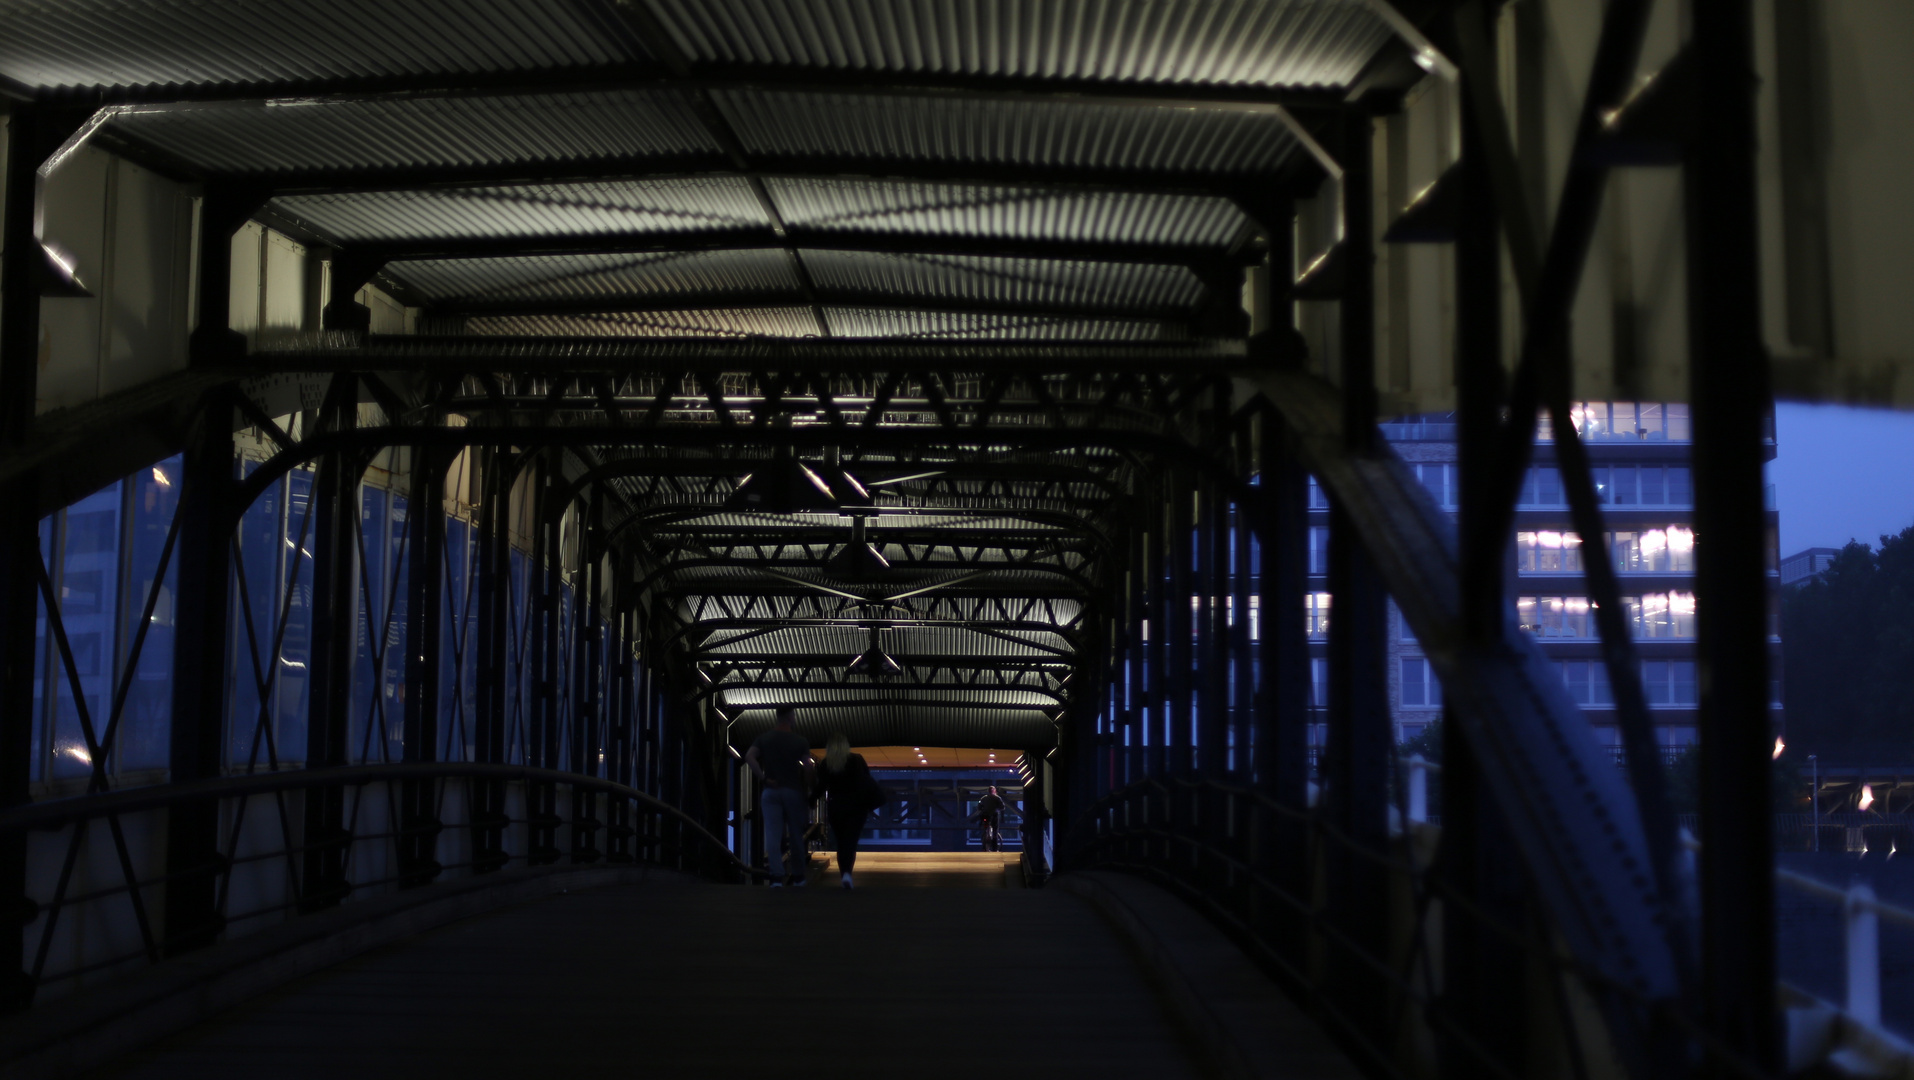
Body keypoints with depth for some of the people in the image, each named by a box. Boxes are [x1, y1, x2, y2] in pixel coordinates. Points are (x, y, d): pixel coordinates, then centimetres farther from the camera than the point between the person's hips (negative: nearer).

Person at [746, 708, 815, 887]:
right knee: (796, 835, 9)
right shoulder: (800, 741, 0)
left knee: (773, 835, -3)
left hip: (771, 790, 1)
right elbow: (808, 767, -9)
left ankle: (775, 876, -14)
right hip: (793, 791, -1)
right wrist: (806, 786, 5)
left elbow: (749, 756, -9)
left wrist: (763, 777, -7)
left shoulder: (764, 738, 6)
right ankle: (798, 876, 15)